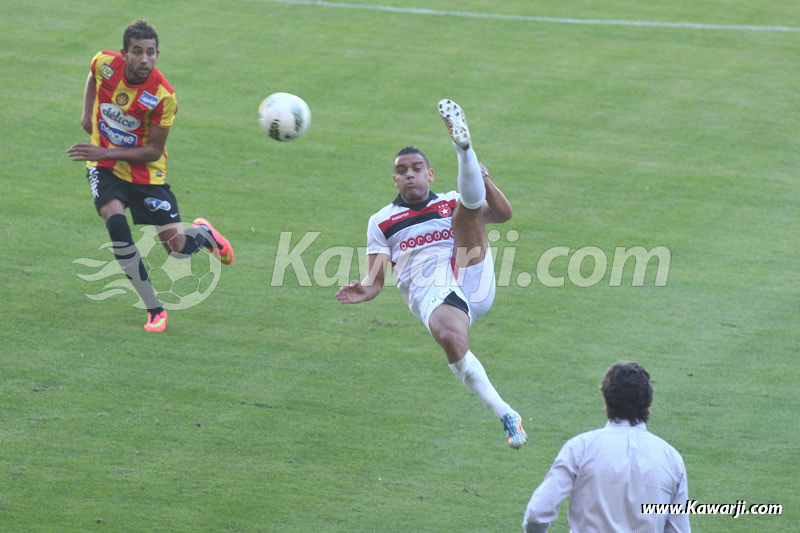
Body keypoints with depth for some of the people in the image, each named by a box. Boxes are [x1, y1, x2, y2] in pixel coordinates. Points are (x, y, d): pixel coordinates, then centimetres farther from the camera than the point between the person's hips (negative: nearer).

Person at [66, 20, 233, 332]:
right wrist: (87, 113, 5)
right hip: (104, 166, 2)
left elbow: (153, 151, -19)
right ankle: (154, 309, -15)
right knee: (115, 222, -28)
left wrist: (104, 152, -26)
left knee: (178, 248, -4)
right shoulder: (106, 63, -15)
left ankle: (202, 233, 39)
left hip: (146, 173, -1)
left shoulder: (163, 96, -24)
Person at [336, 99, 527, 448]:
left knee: (468, 206, -9)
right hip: (430, 295, -2)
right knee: (450, 338, -37)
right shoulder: (381, 222, 22)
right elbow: (376, 279, 15)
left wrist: (484, 180, -7)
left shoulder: (451, 203, 24)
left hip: (473, 283, 2)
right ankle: (504, 415, -31)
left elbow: (503, 214, 11)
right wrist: (363, 291, -10)